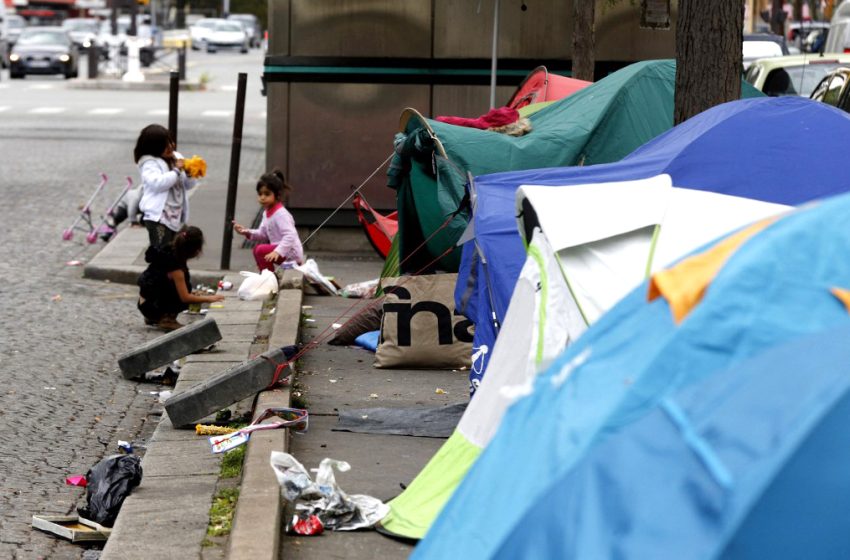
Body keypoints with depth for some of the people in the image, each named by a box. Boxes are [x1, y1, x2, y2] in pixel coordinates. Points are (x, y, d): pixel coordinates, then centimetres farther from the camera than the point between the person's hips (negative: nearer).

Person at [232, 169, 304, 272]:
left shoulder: (280, 214, -21)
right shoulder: (267, 213, 9)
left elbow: (290, 235, -30)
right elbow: (262, 234, 15)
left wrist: (278, 251, -41)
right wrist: (247, 232, -1)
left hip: (291, 254, -11)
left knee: (260, 250, -24)